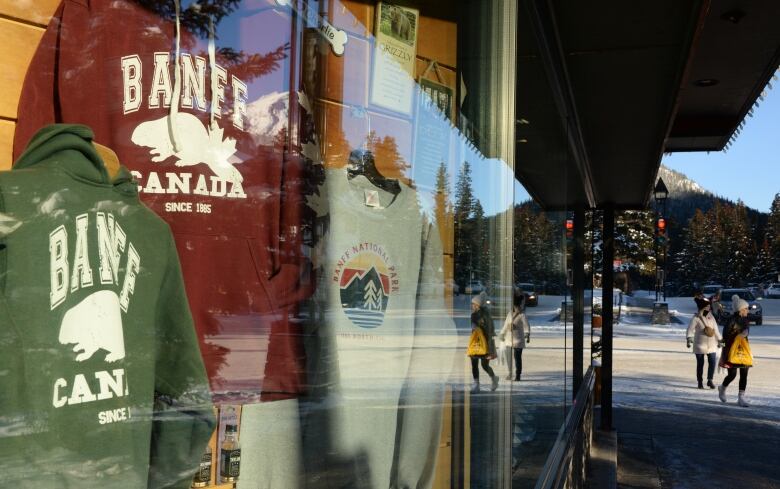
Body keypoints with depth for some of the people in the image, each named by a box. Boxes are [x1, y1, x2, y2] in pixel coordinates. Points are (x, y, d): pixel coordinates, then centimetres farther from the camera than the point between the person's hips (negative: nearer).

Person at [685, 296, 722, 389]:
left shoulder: (711, 317, 9)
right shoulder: (696, 318, -9)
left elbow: (715, 329, 18)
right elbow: (690, 329, -15)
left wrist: (719, 340, 20)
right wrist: (689, 339, -29)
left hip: (711, 344, 4)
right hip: (700, 345, -4)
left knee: (712, 362, -5)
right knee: (700, 364, 3)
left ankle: (710, 380, 9)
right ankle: (700, 382, 13)